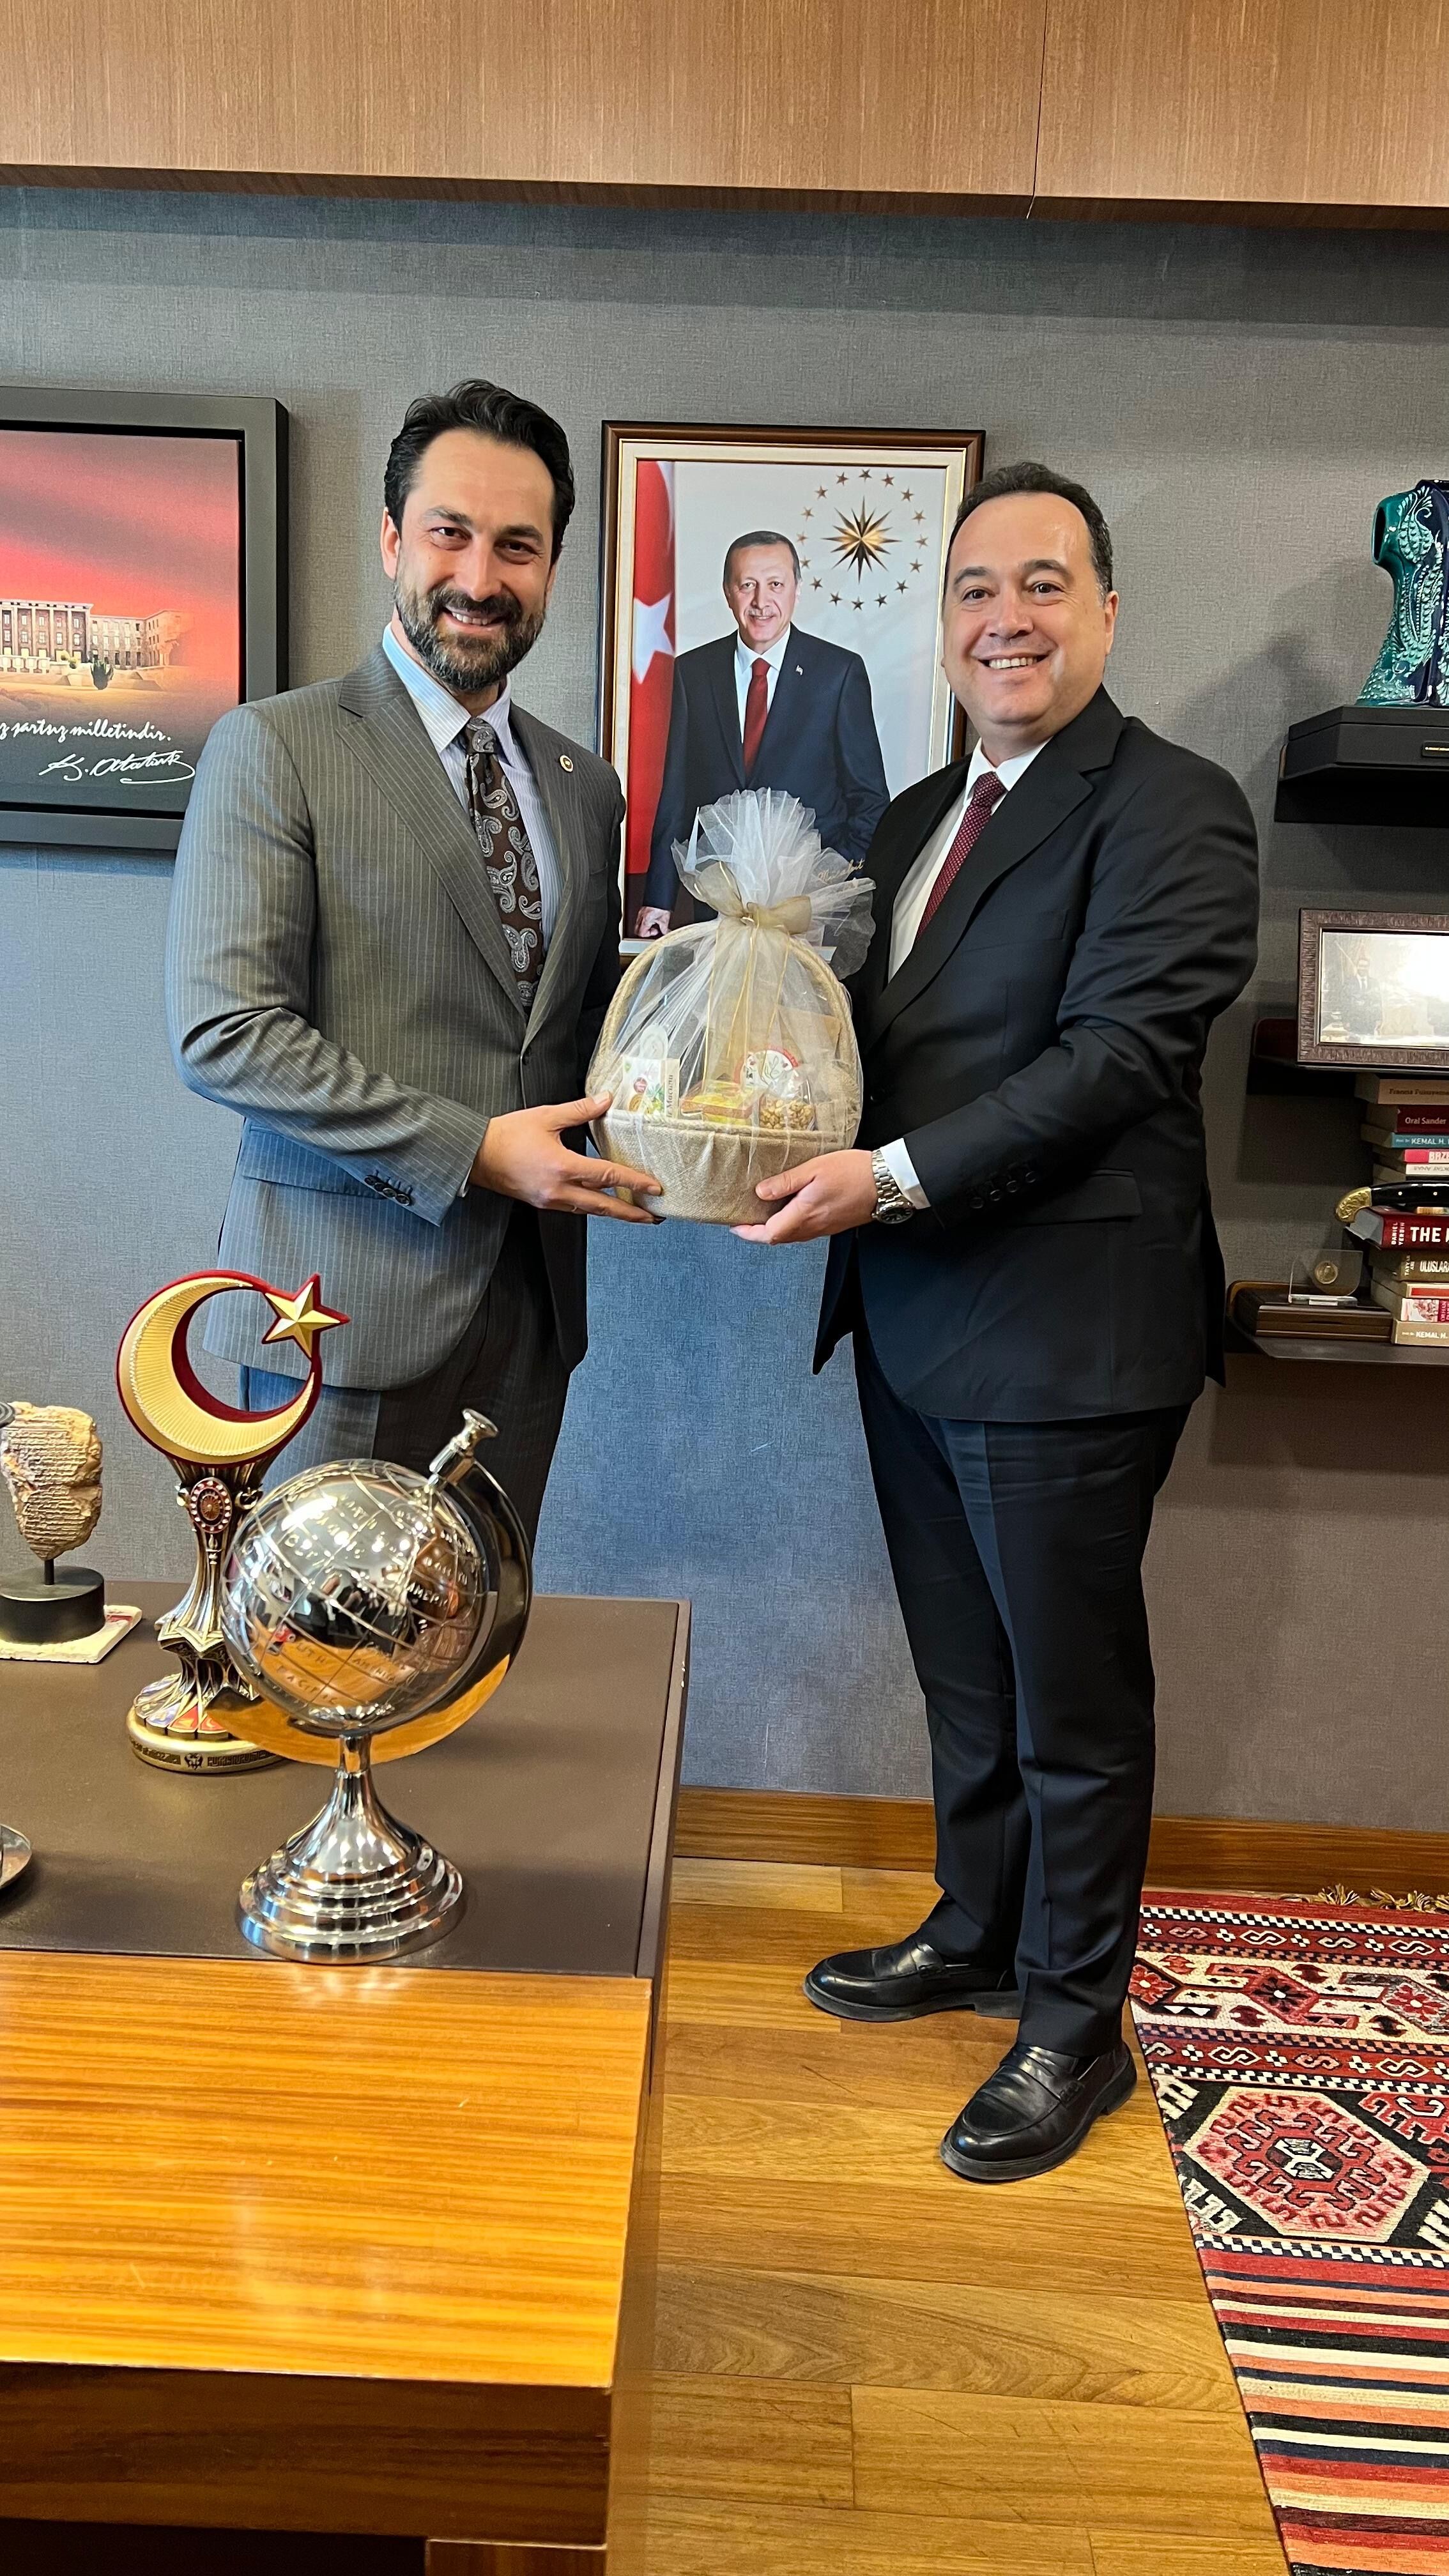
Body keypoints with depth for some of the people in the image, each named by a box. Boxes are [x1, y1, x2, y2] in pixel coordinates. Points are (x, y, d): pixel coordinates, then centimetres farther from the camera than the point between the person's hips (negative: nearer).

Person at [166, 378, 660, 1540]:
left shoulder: (585, 785, 14)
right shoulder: (275, 748, -5)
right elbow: (224, 1031, -13)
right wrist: (474, 1151, -18)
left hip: (529, 1301, 5)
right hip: (350, 1308, -5)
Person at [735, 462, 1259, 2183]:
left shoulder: (1170, 810, -10)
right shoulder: (918, 817, 16)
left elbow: (1117, 1056, -20)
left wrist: (892, 1176, -24)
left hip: (1065, 1331, -8)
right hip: (913, 1324, 8)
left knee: (1073, 1699, 8)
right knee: (965, 1679, 21)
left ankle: (1073, 2026, 27)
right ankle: (975, 1933, 42)